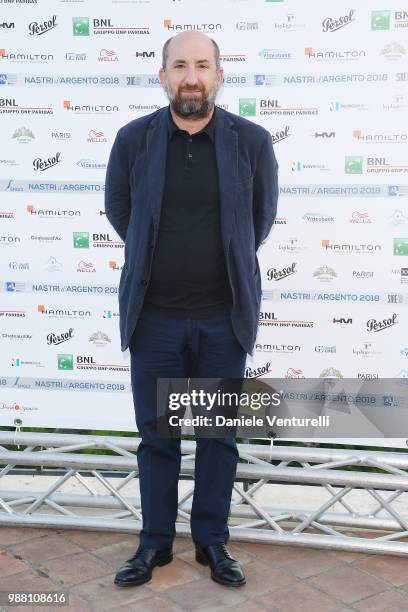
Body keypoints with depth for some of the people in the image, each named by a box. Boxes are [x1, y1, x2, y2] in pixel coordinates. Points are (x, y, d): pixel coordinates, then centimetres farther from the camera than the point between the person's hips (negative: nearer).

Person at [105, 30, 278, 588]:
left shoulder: (252, 141, -4)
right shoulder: (133, 139, -3)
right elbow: (117, 209, 14)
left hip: (224, 318, 0)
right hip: (154, 317, 1)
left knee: (220, 436, 10)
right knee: (156, 435, 10)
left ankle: (212, 541, 27)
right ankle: (155, 542, 27)